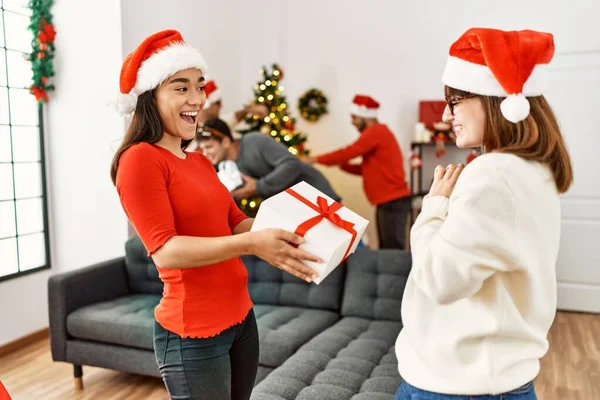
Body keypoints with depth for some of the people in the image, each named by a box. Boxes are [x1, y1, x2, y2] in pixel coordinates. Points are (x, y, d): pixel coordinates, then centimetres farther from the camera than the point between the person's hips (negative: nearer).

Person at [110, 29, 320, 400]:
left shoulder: (199, 161, 12)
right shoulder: (140, 159, -13)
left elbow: (237, 223, 9)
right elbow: (165, 251, -22)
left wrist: (288, 231, -7)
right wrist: (251, 244, -31)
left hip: (241, 317, 8)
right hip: (193, 332, -8)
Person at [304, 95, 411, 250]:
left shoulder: (375, 132, -12)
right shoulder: (377, 133, 19)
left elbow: (348, 152, -14)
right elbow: (366, 169, 19)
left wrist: (316, 159, -4)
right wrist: (341, 164, 7)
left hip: (393, 201, -10)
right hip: (389, 201, 10)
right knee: (387, 249, 11)